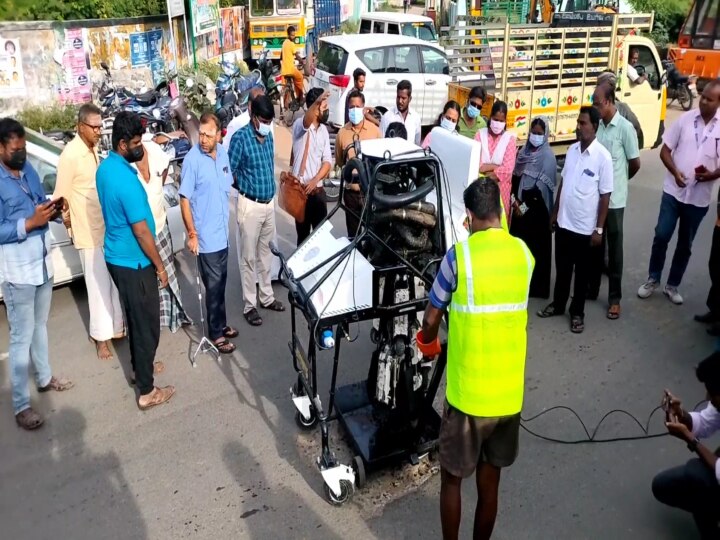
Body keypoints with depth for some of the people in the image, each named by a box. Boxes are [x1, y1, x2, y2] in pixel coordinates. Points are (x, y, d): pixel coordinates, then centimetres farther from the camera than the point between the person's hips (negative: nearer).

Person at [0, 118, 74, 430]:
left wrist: (53, 210, -7)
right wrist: (31, 223, -29)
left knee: (40, 326, 22)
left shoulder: (28, 169, 6)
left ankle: (44, 378, 40)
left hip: (43, 263, 8)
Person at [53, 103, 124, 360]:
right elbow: (61, 197, -14)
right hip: (88, 232, -8)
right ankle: (100, 336, 13)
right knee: (99, 286, -1)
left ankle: (115, 327, 29)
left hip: (106, 227, 8)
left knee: (113, 282, 15)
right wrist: (70, 225, -4)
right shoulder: (70, 155, -18)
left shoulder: (93, 150, 7)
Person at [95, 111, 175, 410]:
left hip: (116, 256, 10)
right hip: (133, 262, -10)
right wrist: (160, 266, -14)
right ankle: (147, 391, 13)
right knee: (147, 324, 2)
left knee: (134, 317, 24)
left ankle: (140, 366, 43)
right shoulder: (125, 179, -27)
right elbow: (141, 231, -23)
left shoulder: (105, 167, 3)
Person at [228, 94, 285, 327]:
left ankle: (267, 297, 29)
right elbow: (229, 173, -11)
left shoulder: (268, 136, 5)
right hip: (250, 205, -6)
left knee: (265, 253, 17)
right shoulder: (240, 138, -15)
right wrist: (247, 187, 0)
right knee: (249, 257, 2)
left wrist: (269, 188, 13)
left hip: (270, 203, 6)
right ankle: (249, 305, 12)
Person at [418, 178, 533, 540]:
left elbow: (431, 320, -6)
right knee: (489, 482, 20)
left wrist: (426, 341, 15)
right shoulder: (523, 253, -1)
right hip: (509, 394, 5)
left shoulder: (459, 255, -14)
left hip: (467, 394, -4)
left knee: (451, 479, 16)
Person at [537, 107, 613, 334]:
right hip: (564, 222, 5)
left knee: (581, 272, 10)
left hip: (585, 227, -5)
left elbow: (605, 195, -12)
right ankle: (558, 304, 34)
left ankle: (577, 312, 25)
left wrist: (599, 229, -12)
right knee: (562, 268, 17)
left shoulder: (603, 157, -15)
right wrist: (555, 212, 13)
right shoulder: (572, 150, 3)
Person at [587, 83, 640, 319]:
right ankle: (591, 288, 29)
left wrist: (619, 180, 10)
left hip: (614, 198, -5)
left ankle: (615, 298, 13)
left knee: (614, 246, 4)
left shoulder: (625, 128, -13)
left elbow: (635, 163, -5)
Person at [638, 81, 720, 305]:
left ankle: (672, 285, 25)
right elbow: (665, 151, 0)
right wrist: (675, 172, -17)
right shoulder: (685, 119, -2)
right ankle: (653, 279, 20)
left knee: (685, 244, 10)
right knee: (661, 236, 2)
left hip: (699, 197, 0)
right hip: (673, 191, 0)